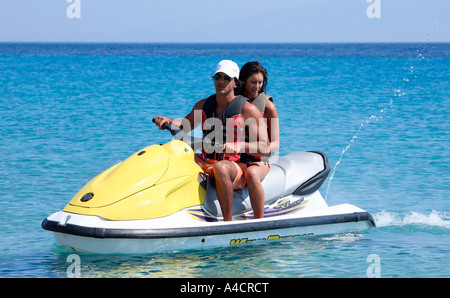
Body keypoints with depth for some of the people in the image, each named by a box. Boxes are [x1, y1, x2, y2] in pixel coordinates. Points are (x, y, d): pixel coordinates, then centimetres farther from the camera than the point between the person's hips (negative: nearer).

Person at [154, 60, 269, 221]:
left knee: (220, 167, -41)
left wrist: (238, 146, -26)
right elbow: (184, 126, 23)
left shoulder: (248, 110, -4)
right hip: (205, 164, 6)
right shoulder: (203, 105, 14)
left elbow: (265, 148, -8)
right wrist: (168, 121, 0)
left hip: (236, 167, -6)